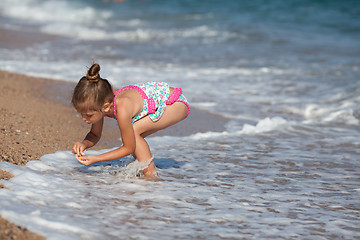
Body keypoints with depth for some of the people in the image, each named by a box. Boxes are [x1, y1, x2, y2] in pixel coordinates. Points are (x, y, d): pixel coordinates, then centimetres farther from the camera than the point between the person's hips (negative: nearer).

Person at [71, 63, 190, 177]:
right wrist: (84, 144, -18)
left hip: (178, 103, -8)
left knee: (133, 131, -23)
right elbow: (95, 135, 3)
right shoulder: (100, 102, -14)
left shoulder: (122, 108, -37)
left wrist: (96, 158, -23)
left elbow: (129, 148, -22)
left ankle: (151, 175, -12)